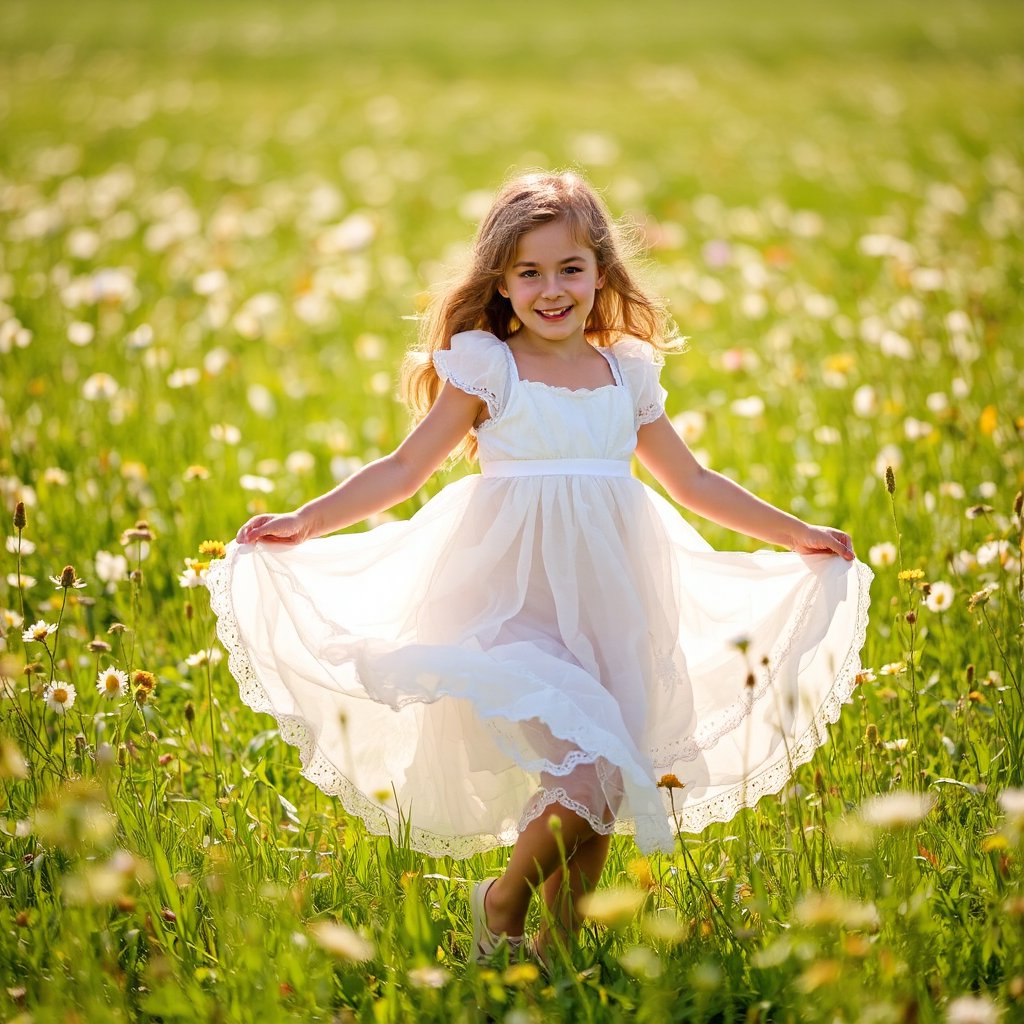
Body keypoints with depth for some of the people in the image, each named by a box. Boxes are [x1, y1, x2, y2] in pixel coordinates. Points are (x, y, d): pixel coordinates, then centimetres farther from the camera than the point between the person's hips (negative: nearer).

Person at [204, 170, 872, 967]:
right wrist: (307, 523, -8)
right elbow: (406, 469, 2)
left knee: (600, 806, 5)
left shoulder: (627, 372, 12)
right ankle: (501, 902, 5)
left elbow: (693, 483, 22)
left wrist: (798, 534, 24)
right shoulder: (486, 369, 1)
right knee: (586, 781, -20)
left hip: (609, 608, 5)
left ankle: (557, 948, 22)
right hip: (517, 603, -4)